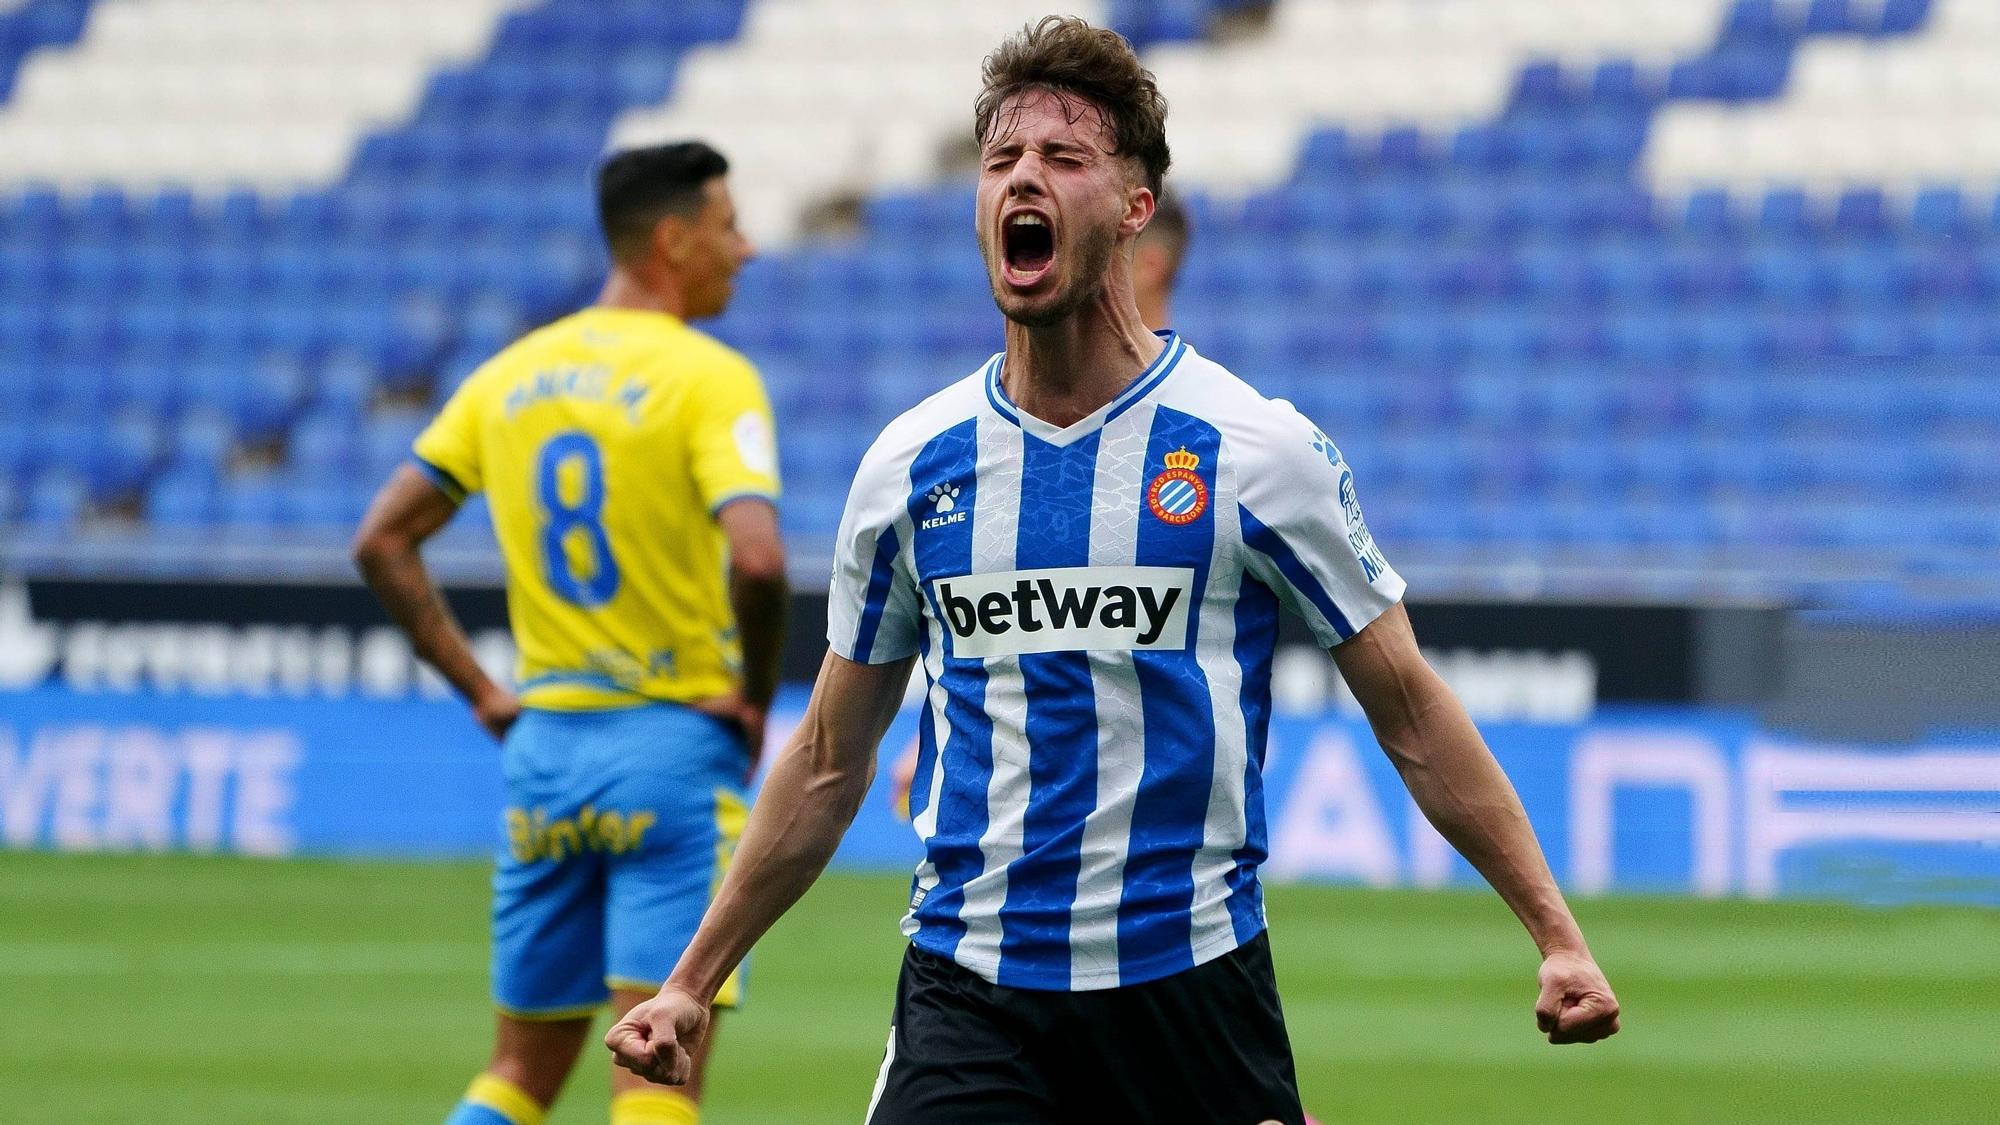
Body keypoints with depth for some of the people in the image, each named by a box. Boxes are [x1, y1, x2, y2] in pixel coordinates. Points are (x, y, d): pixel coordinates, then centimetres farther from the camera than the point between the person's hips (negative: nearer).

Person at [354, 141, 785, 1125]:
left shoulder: (510, 375, 9)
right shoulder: (708, 378, -10)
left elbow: (380, 543, 10)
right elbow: (757, 559, -25)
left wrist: (479, 692, 12)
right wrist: (755, 697, -8)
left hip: (541, 747, 6)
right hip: (675, 749, -6)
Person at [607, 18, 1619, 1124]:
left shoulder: (1255, 450, -2)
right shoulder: (910, 464, 6)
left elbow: (1413, 719, 3)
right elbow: (828, 763, 15)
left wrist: (1557, 935, -3)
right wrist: (691, 983, 15)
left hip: (1192, 980, -1)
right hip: (966, 984, 2)